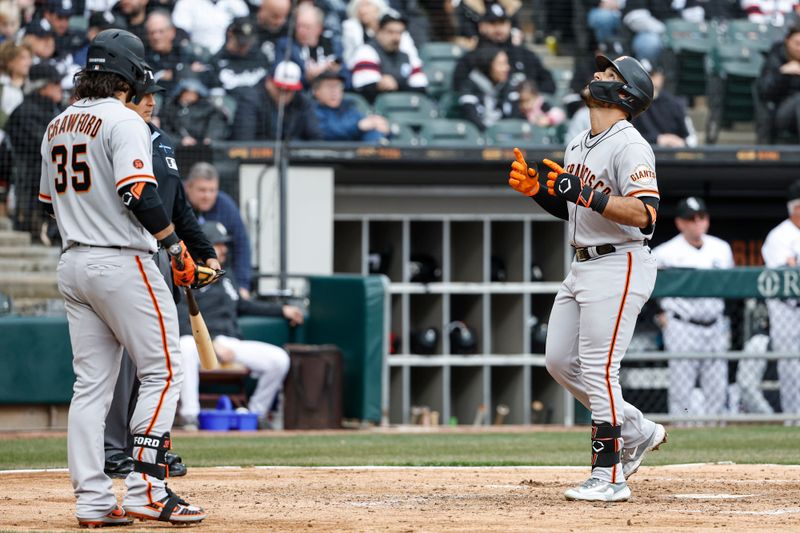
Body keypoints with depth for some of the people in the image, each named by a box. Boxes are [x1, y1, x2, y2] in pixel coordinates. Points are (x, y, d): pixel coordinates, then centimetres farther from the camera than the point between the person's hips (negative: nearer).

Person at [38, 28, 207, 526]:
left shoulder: (57, 126, 13)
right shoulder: (123, 121, -12)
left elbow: (50, 201, 20)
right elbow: (138, 193, -22)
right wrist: (176, 247, -15)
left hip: (73, 264, 8)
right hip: (122, 263, -8)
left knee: (91, 383, 8)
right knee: (162, 372, -2)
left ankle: (93, 500, 4)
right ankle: (146, 490, -9)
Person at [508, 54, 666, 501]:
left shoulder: (630, 146, -14)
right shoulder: (578, 146, 15)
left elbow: (645, 214, -24)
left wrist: (586, 194, -29)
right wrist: (537, 189, 6)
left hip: (619, 267, -10)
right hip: (583, 267, 10)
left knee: (598, 368, -11)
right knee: (560, 361, 11)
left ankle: (609, 478, -7)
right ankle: (637, 432, 23)